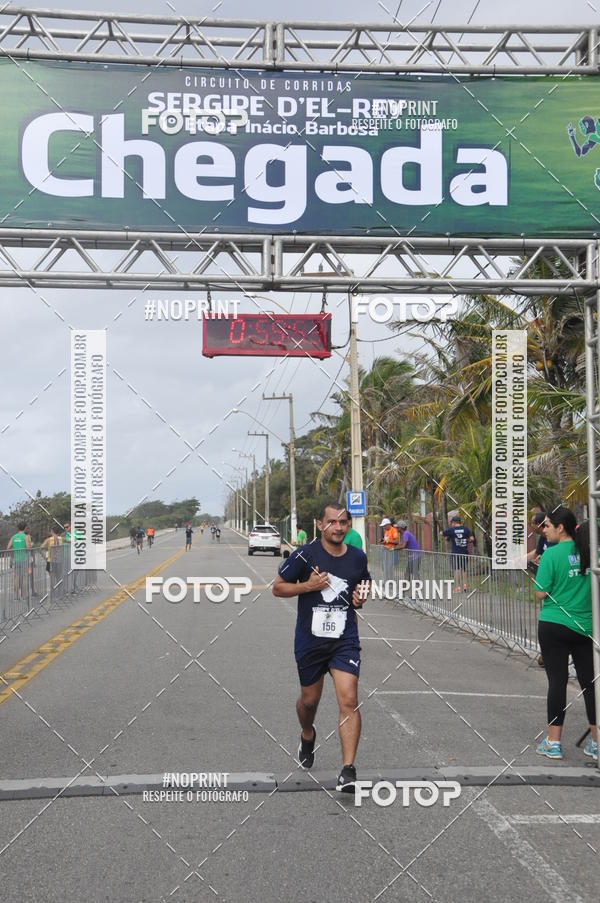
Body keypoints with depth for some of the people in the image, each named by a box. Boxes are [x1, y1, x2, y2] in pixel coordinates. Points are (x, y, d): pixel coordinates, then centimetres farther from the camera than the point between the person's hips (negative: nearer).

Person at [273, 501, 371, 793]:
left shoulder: (357, 557, 3)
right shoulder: (305, 555, -8)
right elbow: (278, 588, -2)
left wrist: (360, 599, -1)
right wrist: (308, 585, -18)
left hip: (345, 640, 1)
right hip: (309, 641, -1)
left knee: (349, 701, -14)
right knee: (309, 699, 16)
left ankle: (348, 770, -13)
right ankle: (307, 735, 50)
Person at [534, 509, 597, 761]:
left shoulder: (552, 554, -12)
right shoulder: (591, 552, 1)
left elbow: (540, 593, -12)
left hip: (554, 625, -4)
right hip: (586, 626, 4)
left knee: (557, 681, 3)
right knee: (589, 682, 9)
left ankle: (553, 742, 10)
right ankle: (595, 742, 15)